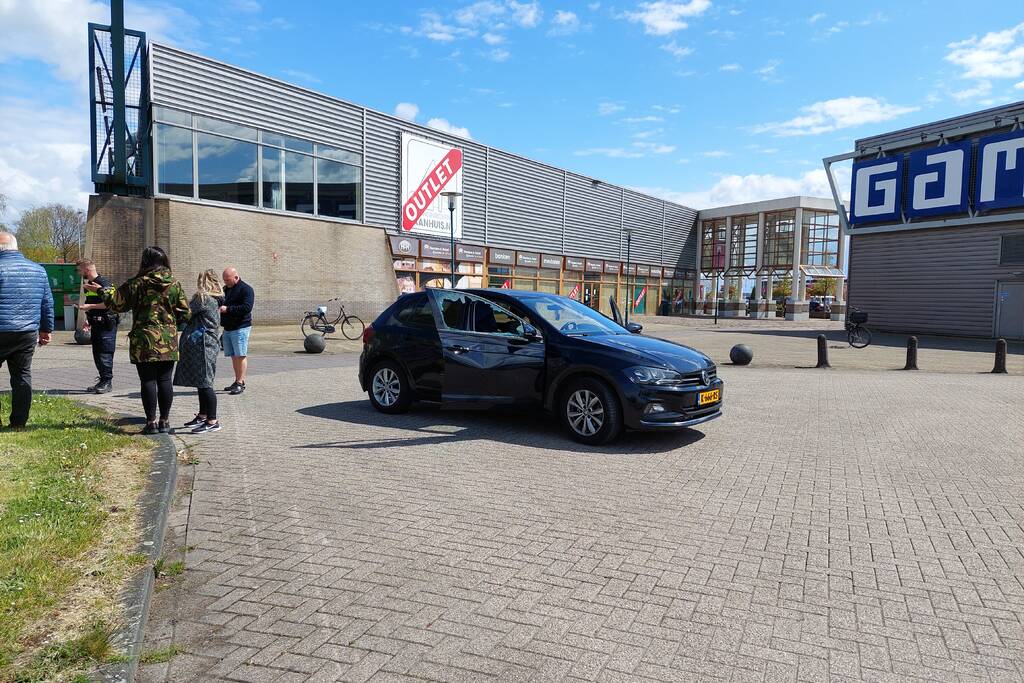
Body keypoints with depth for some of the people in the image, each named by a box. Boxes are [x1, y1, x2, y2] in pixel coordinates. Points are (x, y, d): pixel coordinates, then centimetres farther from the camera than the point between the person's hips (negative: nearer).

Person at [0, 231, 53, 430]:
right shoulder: (39, 270, 8)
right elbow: (48, 304, 13)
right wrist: (46, 329, 21)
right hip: (28, 333, 5)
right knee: (22, 376, 9)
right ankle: (18, 423, 11)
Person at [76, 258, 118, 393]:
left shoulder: (104, 283, -12)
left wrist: (90, 306, -17)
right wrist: (88, 320, 19)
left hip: (107, 324, -10)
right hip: (95, 324, 10)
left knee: (105, 354, -8)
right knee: (96, 354, 10)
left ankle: (107, 383, -5)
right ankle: (102, 380, 17)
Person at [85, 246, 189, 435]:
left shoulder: (138, 283, -5)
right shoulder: (174, 284, 2)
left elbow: (116, 303, 4)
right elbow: (184, 313, 4)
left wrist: (101, 290, 21)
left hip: (144, 341, -2)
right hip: (168, 341, 2)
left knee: (148, 381, 2)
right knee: (165, 380, 6)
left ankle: (152, 422, 4)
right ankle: (164, 421, 10)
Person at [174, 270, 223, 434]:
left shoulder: (204, 299, -13)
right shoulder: (214, 300, 15)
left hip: (203, 346, -10)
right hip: (203, 345, 10)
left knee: (204, 383, -8)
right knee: (202, 383, 18)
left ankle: (212, 421, -6)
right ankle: (203, 416, 29)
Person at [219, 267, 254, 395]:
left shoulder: (246, 289, -8)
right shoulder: (225, 289, 17)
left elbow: (247, 308, -19)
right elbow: (220, 303, 26)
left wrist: (227, 309, -22)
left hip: (241, 328, -8)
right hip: (227, 328, 8)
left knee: (240, 355, -7)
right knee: (233, 356, 10)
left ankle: (240, 383, -4)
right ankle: (237, 381, 17)